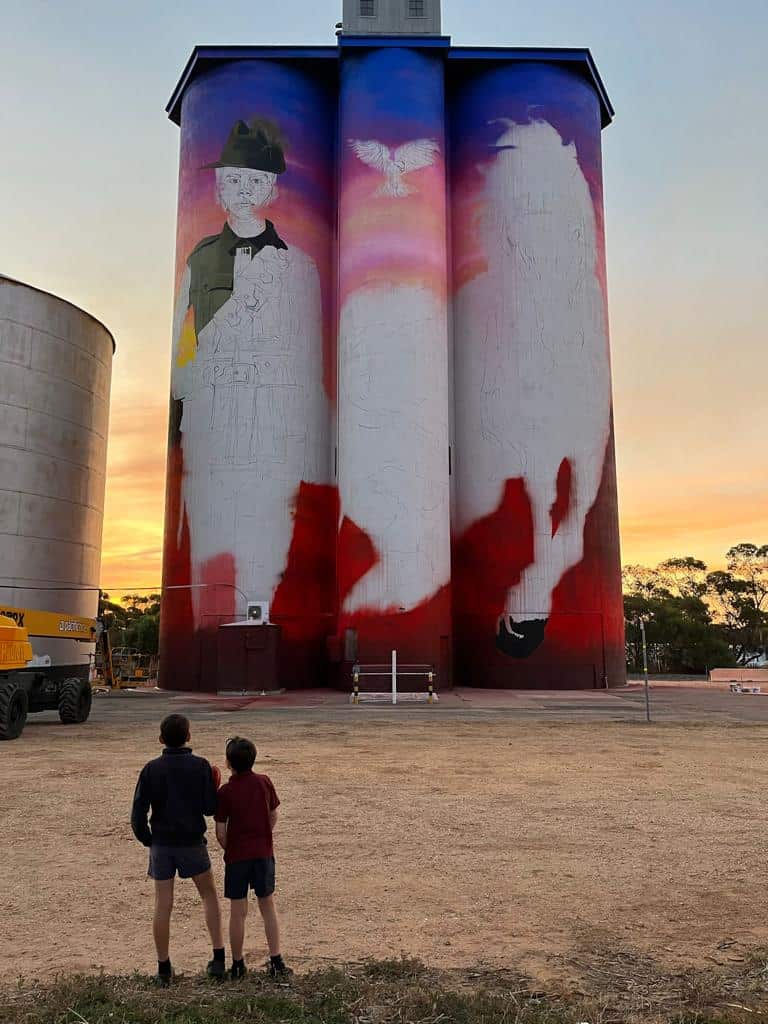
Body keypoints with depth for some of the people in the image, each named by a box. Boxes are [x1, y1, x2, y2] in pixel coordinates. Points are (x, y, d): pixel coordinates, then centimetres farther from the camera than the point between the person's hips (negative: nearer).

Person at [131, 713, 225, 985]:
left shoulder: (151, 769, -5)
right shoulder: (200, 766, -10)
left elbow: (138, 812, -7)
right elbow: (210, 808, -9)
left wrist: (147, 841, 7)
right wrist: (214, 787, 10)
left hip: (161, 844, 1)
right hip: (192, 842, -1)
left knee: (162, 905, 9)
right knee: (209, 896, 16)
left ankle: (164, 968, 16)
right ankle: (218, 958, 14)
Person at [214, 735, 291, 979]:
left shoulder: (225, 792, -12)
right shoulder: (264, 782, -4)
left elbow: (221, 833, -9)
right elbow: (273, 816, 5)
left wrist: (229, 850, 10)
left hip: (237, 856, -2)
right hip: (264, 853, 3)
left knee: (238, 912, 8)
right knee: (268, 906, 13)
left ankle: (238, 965, 19)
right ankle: (276, 961, 14)